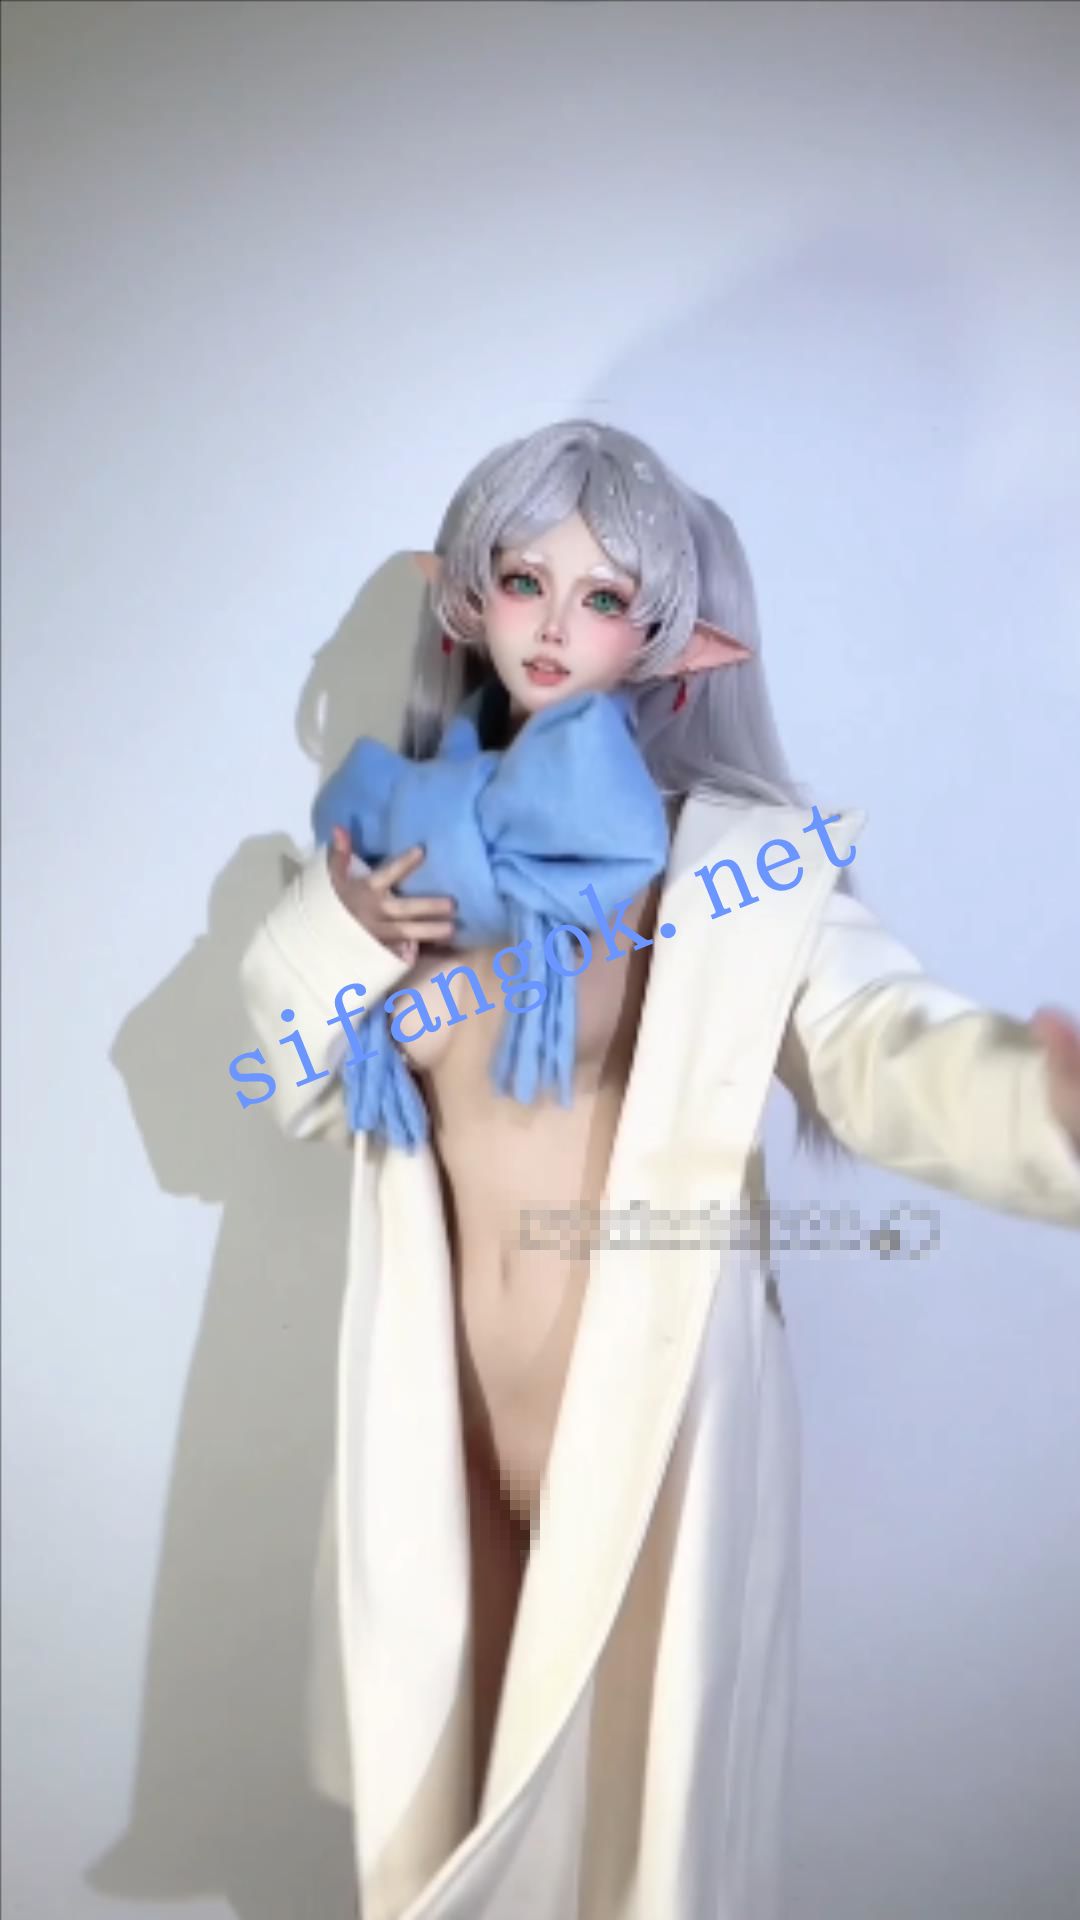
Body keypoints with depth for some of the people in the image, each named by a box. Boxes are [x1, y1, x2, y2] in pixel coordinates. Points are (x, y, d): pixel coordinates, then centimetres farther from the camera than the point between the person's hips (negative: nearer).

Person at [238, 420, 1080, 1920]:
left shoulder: (734, 855, -11)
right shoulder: (408, 836, 4)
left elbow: (887, 1045, -27)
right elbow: (304, 1098, 10)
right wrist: (323, 943, -9)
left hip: (654, 1406, -4)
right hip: (444, 1409, 4)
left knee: (639, 1774, 13)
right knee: (443, 1776, 21)